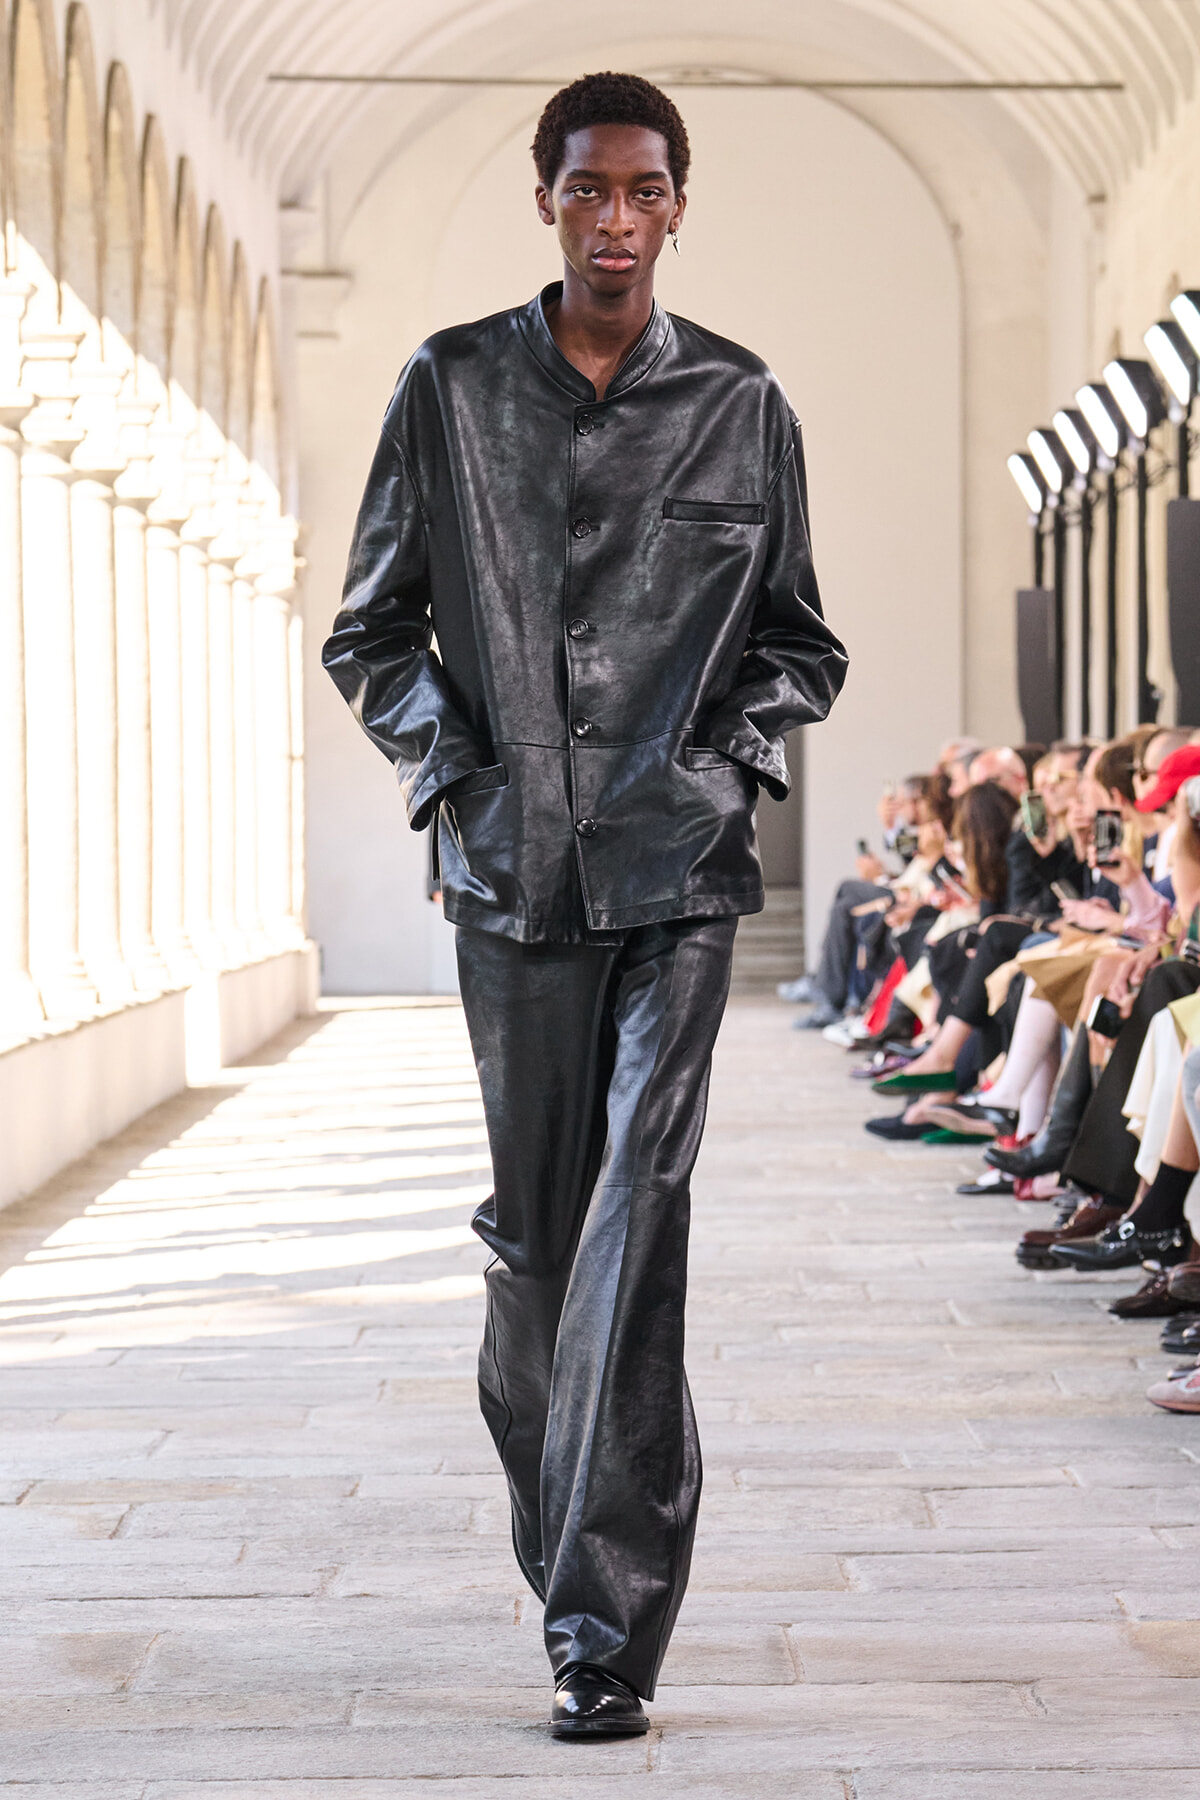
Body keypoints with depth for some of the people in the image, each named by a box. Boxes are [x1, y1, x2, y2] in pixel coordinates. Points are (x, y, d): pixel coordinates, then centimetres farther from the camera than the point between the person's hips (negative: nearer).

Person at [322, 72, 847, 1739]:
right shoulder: (452, 387, 5)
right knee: (534, 1218, 9)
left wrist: (729, 760, -1)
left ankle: (605, 1620, -11)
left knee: (638, 1211, -12)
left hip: (679, 865, -1)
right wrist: (451, 772, -1)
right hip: (512, 863, 1)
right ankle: (559, 1525, 33)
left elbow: (799, 644, 15)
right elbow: (371, 628, 11)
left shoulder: (740, 404, 6)